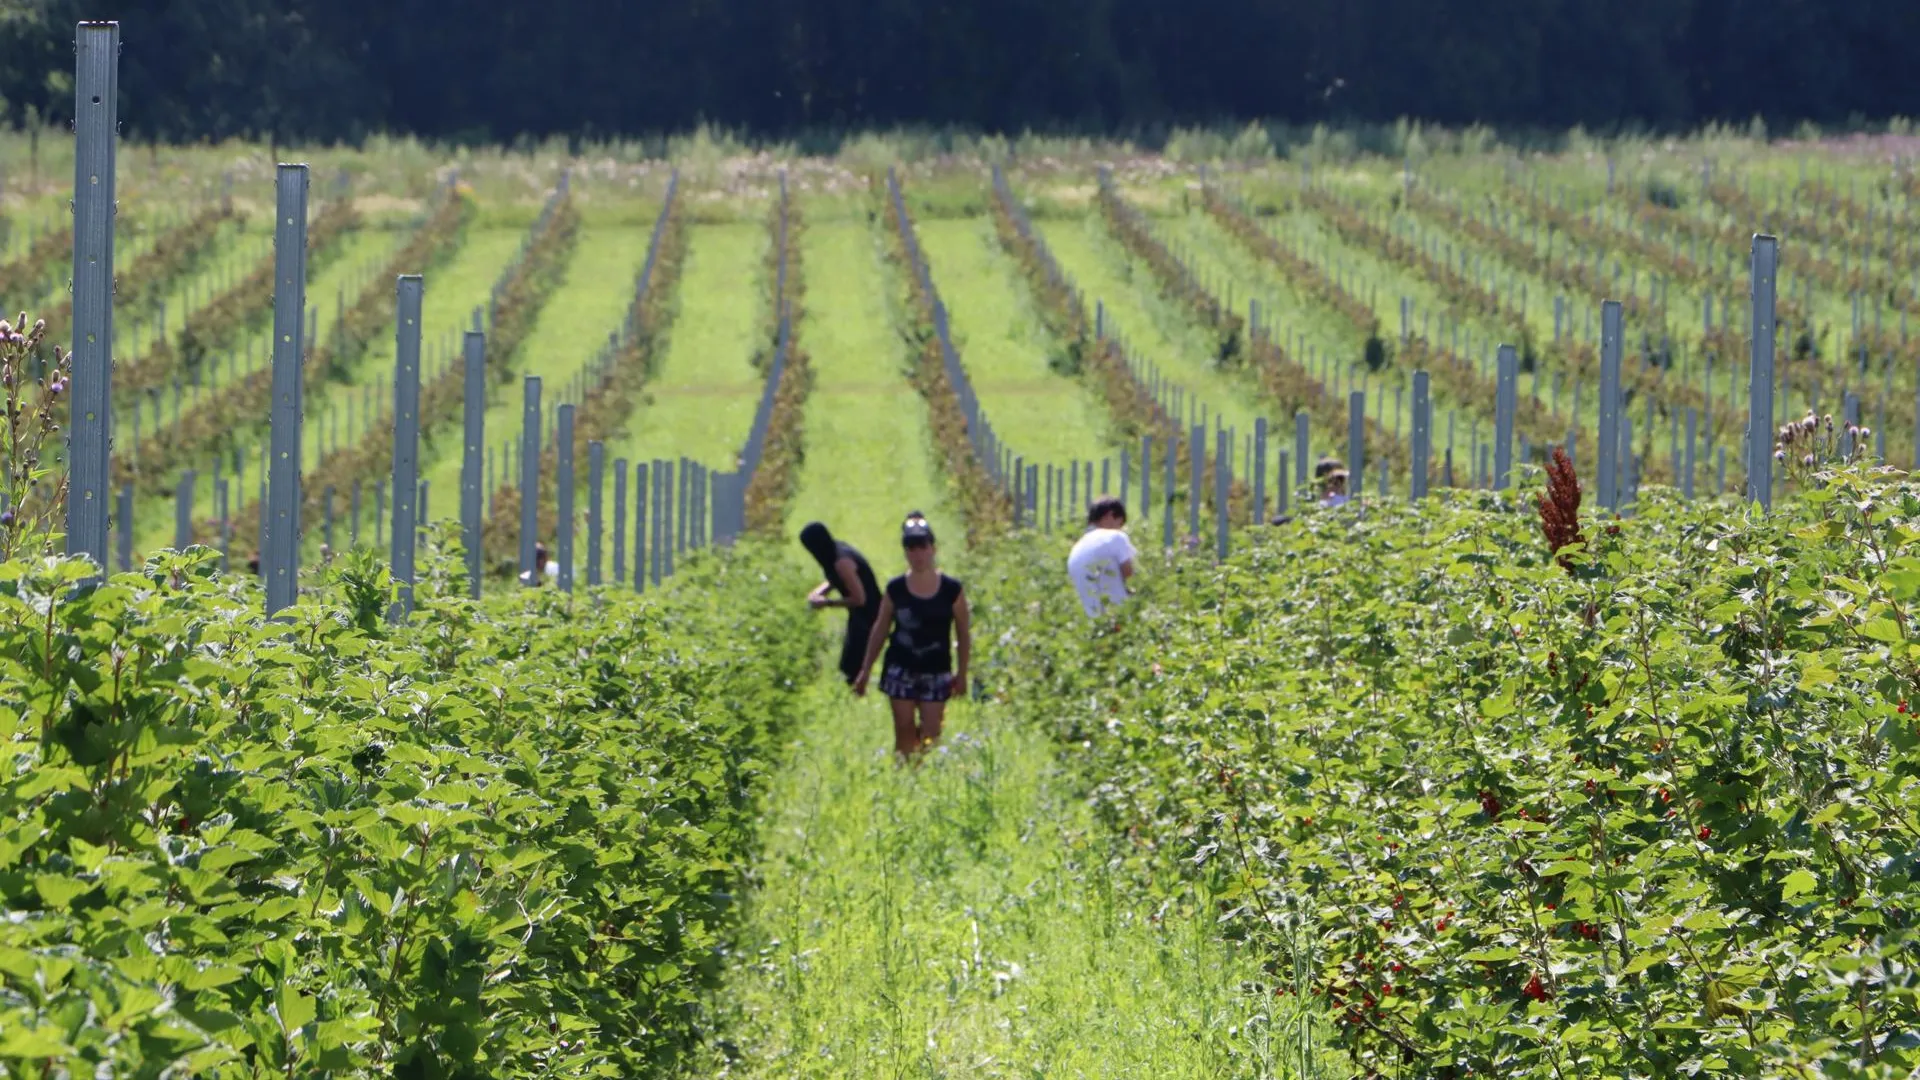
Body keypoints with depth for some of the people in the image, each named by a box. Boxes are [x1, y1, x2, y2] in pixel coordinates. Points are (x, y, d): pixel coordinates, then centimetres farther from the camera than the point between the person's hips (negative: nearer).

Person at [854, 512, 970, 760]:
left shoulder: (952, 590, -5)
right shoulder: (895, 589, -2)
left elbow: (964, 634, 3)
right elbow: (880, 630, 7)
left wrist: (962, 674, 2)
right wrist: (865, 670, 7)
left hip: (936, 673, -1)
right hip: (901, 671, 1)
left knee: (930, 736, -3)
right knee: (904, 732, 1)